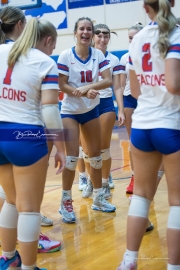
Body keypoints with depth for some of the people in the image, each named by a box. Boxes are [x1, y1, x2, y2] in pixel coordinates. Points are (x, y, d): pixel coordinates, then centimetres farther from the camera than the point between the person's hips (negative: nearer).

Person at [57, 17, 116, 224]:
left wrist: (87, 88, -29)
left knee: (96, 155, 10)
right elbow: (62, 85, -16)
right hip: (70, 110, -4)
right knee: (72, 156, -11)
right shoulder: (66, 55, -13)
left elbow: (108, 81, -13)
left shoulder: (98, 55, -4)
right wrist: (86, 93, -30)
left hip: (91, 110, 4)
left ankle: (98, 199, 25)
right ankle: (66, 202, 3)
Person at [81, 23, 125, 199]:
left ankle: (105, 183, 17)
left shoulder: (114, 60, 4)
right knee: (88, 148, 3)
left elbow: (117, 88, 3)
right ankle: (92, 181, 22)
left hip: (106, 105, 0)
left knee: (104, 148, 4)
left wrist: (121, 111, -6)